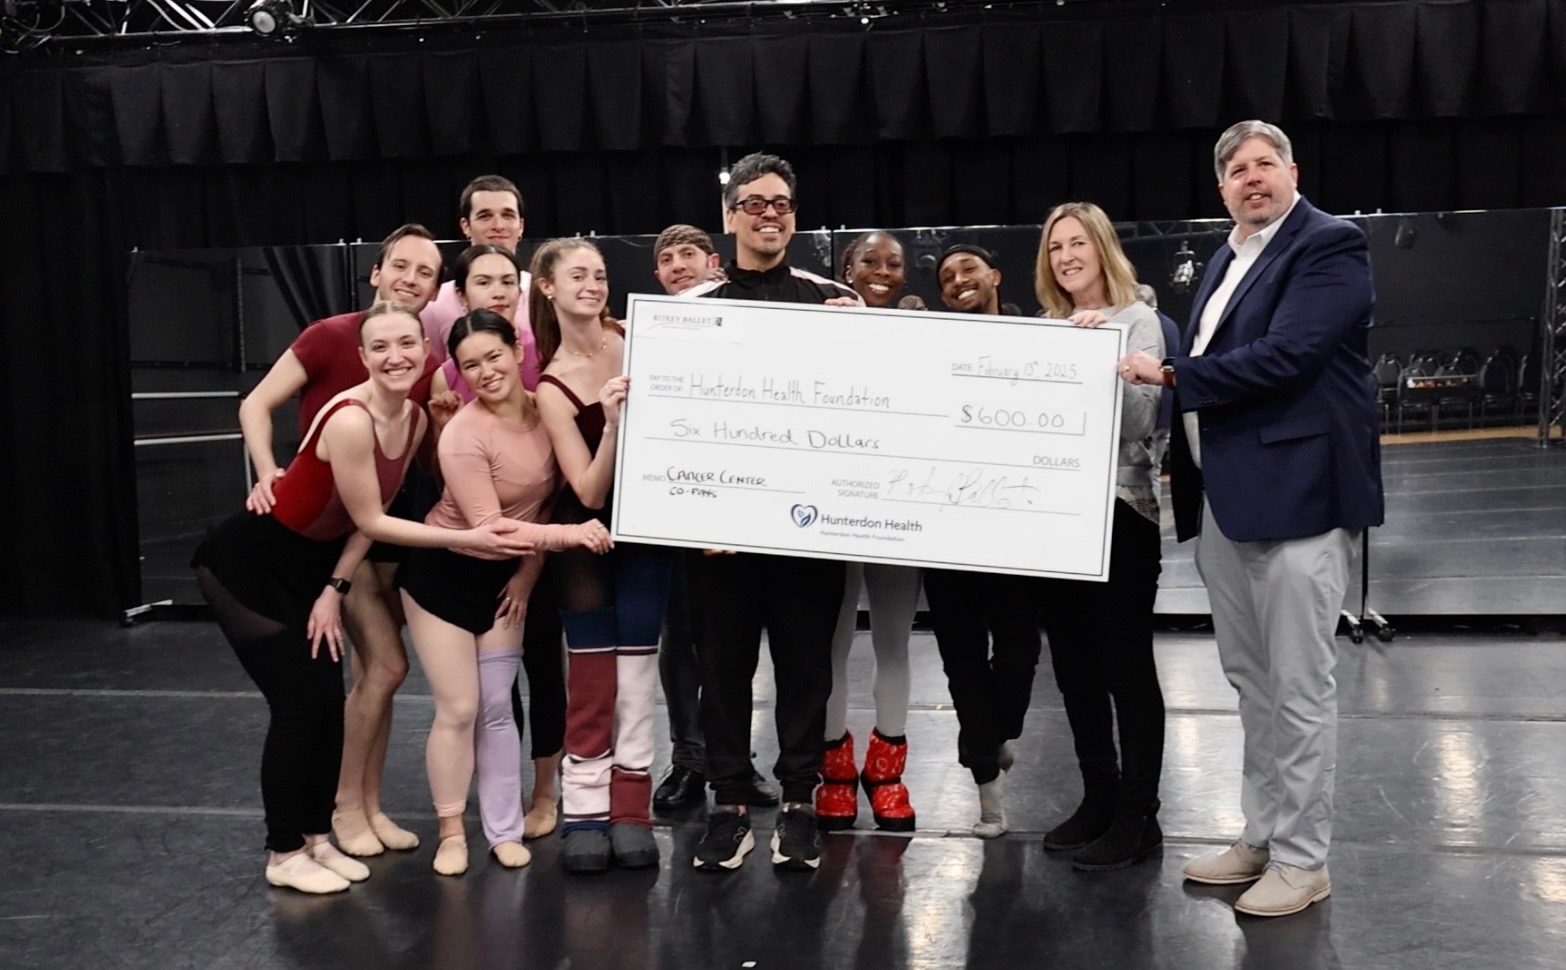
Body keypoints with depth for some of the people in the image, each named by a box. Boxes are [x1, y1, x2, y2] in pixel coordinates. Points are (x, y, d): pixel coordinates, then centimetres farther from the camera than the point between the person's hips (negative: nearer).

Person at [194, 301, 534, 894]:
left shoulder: (417, 421, -5)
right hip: (246, 563, -7)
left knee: (330, 704, 7)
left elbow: (370, 515, 1)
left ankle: (314, 839, 22)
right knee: (299, 705, -5)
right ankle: (283, 856, 10)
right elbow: (370, 521, -22)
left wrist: (335, 589, -5)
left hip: (308, 565, 7)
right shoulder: (350, 420, -30)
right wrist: (466, 540, -25)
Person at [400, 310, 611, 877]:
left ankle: (504, 831, 18)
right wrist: (571, 535, -33)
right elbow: (490, 527, -25)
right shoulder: (462, 435, -24)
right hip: (445, 573, -4)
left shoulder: (544, 409, -9)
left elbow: (549, 499, 1)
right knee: (458, 709, -2)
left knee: (496, 708, 8)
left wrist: (529, 570, -3)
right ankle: (451, 833, 15)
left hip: (507, 576, 4)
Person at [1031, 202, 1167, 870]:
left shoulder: (1137, 321, -3)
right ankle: (1098, 796, 24)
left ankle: (1137, 814, 9)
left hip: (1118, 507, -6)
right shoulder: (1044, 328, 12)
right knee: (1074, 663, 11)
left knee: (1126, 663, -1)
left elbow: (1140, 421, -13)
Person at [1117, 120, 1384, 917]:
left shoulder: (1329, 245, -8)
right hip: (1224, 494, 9)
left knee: (1298, 684, -1)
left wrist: (1171, 375, -14)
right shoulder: (1226, 259, 19)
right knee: (1250, 678, 15)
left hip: (1297, 489, -8)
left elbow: (1285, 356, -19)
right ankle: (1262, 835, 28)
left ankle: (1302, 858, 11)